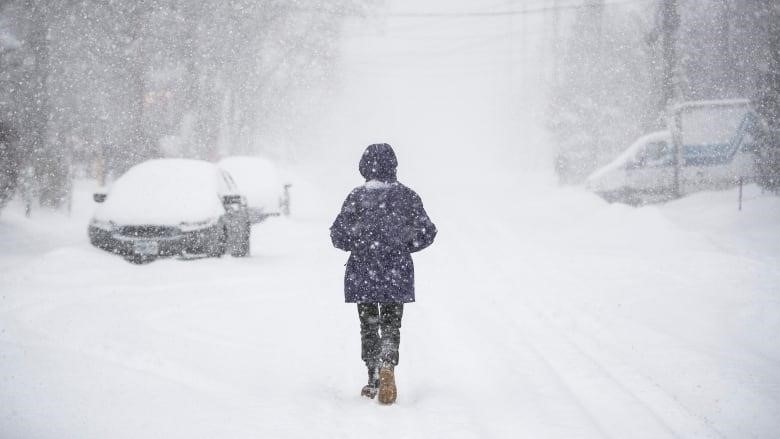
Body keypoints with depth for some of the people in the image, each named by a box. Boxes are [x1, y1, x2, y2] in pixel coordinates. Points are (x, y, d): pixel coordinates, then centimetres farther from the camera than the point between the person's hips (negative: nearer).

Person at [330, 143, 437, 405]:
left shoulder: (357, 197, -7)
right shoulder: (406, 196, -1)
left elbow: (339, 235, -8)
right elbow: (427, 233, 0)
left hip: (362, 273, -1)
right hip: (397, 273, 1)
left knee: (369, 325, 12)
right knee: (391, 325, 8)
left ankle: (374, 381, 12)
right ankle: (387, 366, -19)